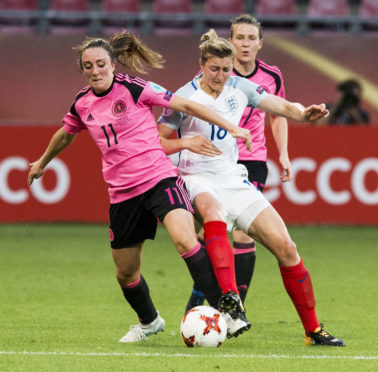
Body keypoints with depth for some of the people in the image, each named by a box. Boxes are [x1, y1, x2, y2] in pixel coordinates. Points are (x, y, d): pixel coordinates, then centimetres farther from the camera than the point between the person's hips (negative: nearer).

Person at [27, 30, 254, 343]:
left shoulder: (134, 88, -7)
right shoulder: (82, 103, 8)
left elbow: (186, 105, -4)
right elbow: (66, 134, 30)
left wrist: (231, 127, -6)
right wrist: (42, 162, 45)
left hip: (159, 179, -5)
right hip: (122, 193, 5)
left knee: (185, 240, -30)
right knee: (125, 273, 12)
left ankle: (225, 311, -27)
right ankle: (149, 322, 41)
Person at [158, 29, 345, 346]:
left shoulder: (239, 87, 4)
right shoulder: (184, 98, -7)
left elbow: (284, 108, 5)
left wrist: (304, 114, -18)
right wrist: (186, 143, -21)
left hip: (235, 179, 5)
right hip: (199, 180, -5)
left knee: (285, 246, -6)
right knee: (214, 212, -42)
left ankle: (313, 330, 7)